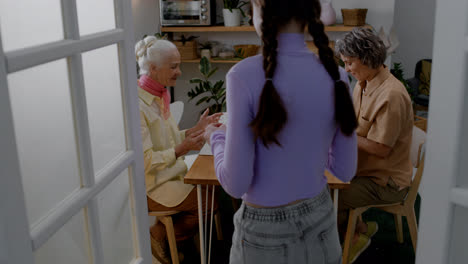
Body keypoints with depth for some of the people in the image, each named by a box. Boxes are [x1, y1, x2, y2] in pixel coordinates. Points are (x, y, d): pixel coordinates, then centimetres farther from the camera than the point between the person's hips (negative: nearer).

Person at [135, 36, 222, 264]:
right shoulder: (137, 104, -22)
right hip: (151, 185, -9)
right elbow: (145, 161, -24)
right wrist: (182, 149, -26)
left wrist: (197, 128, 6)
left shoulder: (159, 95, 7)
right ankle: (158, 235, 5)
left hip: (171, 174, 9)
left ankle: (161, 234, 10)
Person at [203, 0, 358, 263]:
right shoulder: (336, 75, -8)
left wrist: (216, 137, 0)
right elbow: (345, 170, 0)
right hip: (320, 221, 4)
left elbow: (236, 183, -18)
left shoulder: (245, 75, -21)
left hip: (266, 232, -3)